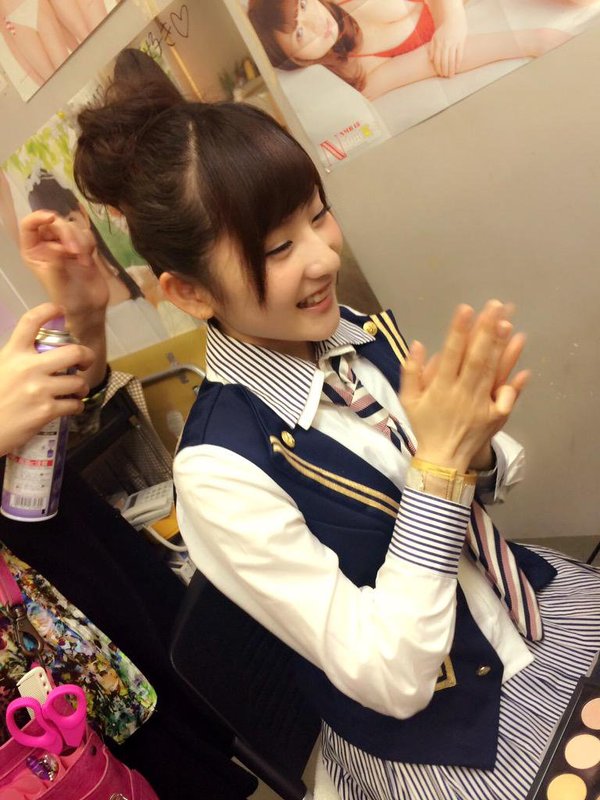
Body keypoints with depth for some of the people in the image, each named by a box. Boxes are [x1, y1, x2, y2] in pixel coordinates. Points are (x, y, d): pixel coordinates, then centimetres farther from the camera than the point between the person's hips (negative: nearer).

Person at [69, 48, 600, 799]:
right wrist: (438, 462, -32)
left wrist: (470, 439, -23)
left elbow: (491, 477, 0)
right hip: (436, 732, -5)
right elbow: (389, 678, -25)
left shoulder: (352, 332, -12)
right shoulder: (220, 470, -29)